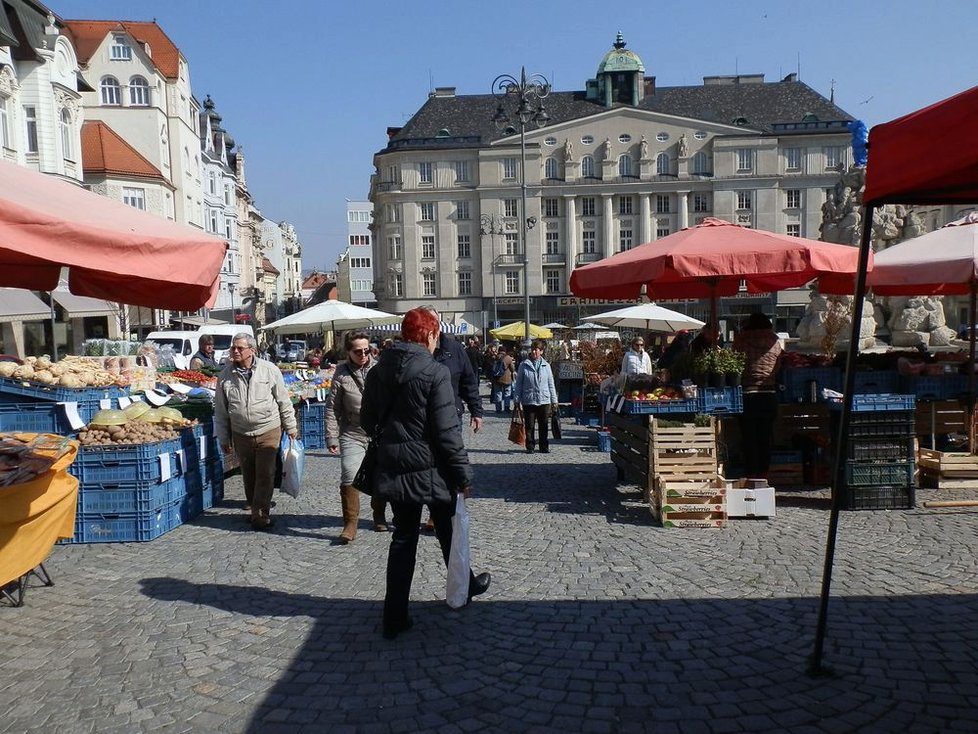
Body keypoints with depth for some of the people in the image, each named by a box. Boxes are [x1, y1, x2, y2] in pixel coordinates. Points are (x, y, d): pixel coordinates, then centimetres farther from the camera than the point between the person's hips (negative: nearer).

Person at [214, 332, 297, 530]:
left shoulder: (270, 370, -5)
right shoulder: (225, 375, 1)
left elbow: (284, 401, 3)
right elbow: (221, 410, 8)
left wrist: (291, 427, 5)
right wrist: (223, 438, 9)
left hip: (268, 431, -2)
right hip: (241, 434, 3)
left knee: (265, 474, -4)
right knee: (248, 475, 12)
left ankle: (260, 513, 3)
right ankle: (254, 508, 27)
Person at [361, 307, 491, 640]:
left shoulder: (377, 372, 2)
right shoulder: (435, 372, -16)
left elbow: (368, 421, 10)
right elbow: (447, 430, -18)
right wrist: (463, 473, -11)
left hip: (394, 470, 5)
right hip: (430, 469, -4)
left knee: (403, 537, 12)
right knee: (448, 531, 17)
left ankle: (395, 616, 11)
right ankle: (464, 587, 39)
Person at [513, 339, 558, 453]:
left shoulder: (546, 365, 5)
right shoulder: (524, 365, -1)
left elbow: (551, 384, 11)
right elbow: (518, 384, 3)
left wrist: (554, 400, 9)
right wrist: (517, 400, -1)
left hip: (544, 401, 2)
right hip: (528, 401, -2)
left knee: (544, 426, 9)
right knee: (529, 426, 5)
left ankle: (544, 447, 20)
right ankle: (530, 447, 16)